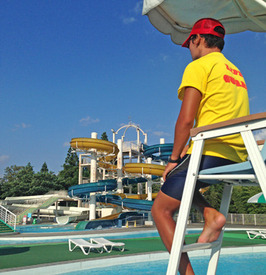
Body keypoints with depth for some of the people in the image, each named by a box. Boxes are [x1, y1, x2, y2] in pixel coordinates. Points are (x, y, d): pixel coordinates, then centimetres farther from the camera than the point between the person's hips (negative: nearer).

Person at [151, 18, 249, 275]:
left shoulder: (198, 66, -3)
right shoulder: (236, 72, 23)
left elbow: (186, 120, -12)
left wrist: (174, 159, -2)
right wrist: (189, 149, 19)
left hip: (210, 153, -9)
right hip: (236, 156, 9)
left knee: (160, 209, 0)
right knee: (178, 178, 29)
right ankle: (211, 214, 7)